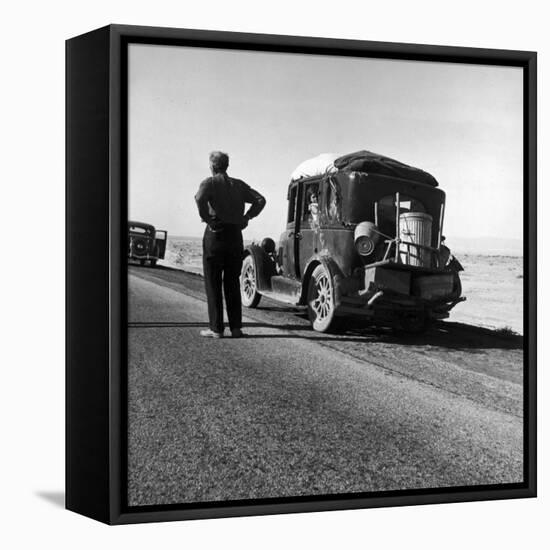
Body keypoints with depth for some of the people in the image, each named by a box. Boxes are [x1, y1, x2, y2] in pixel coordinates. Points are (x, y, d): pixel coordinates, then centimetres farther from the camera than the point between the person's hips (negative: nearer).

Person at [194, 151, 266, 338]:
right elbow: (260, 200, 6)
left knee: (213, 283, 2)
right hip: (236, 235, 4)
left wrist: (206, 218, -12)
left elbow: (200, 198, -24)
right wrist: (246, 217, 5)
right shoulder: (238, 184, 13)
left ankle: (216, 328, 0)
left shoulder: (209, 182, -2)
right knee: (232, 282, 12)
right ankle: (236, 327, 9)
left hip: (216, 234, -4)